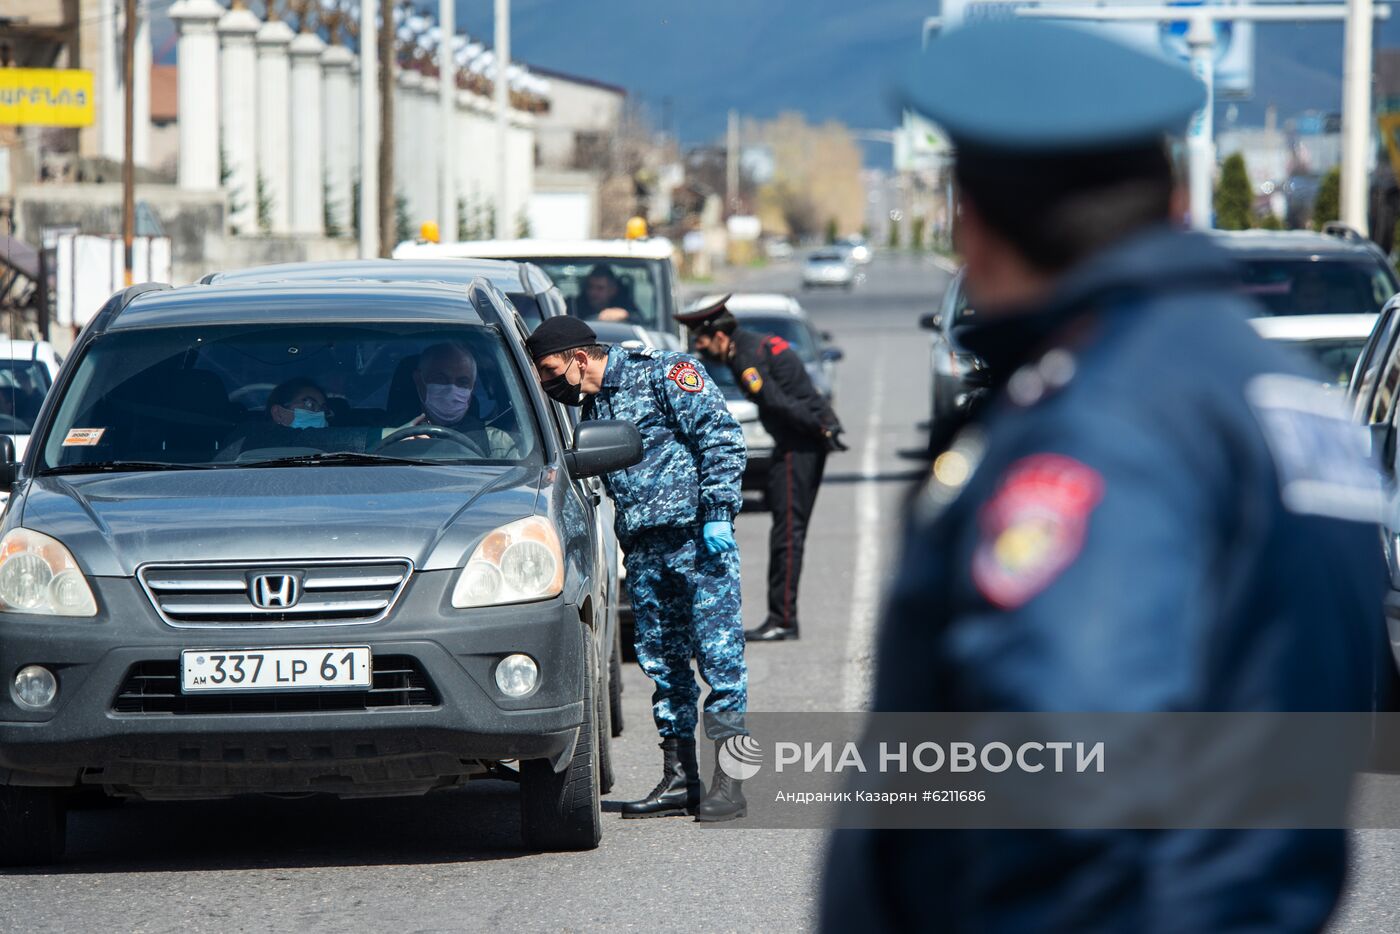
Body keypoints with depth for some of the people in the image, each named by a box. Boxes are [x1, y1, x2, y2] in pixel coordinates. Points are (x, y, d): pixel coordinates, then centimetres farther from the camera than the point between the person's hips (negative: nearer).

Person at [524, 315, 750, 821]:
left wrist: (719, 512, -16)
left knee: (719, 654, -7)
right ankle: (678, 780, 12)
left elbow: (721, 437, -10)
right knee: (663, 663, 8)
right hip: (643, 549, 8)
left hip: (697, 536, -8)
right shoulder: (590, 407, 19)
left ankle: (728, 782, -8)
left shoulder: (664, 374, -4)